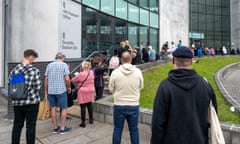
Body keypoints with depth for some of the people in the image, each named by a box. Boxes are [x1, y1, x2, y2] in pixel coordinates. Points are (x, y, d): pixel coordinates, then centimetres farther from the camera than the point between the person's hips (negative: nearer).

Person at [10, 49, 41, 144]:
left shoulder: (14, 70, 0)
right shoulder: (34, 70, -13)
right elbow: (38, 87, -14)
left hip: (17, 102, 4)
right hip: (32, 101, -4)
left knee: (17, 125, 17)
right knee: (30, 126, 8)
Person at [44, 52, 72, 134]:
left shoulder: (49, 65, 8)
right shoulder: (64, 65, -4)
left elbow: (46, 79, 6)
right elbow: (67, 79, -12)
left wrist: (46, 91, 14)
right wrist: (69, 87, 4)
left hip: (50, 90, 5)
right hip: (61, 90, -4)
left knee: (53, 108, 12)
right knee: (64, 108, 6)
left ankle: (55, 128, 21)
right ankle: (62, 128, 10)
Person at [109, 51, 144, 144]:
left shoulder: (115, 72, -12)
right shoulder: (138, 72, -9)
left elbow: (111, 89, -1)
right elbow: (141, 87, 5)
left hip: (119, 106, 0)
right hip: (134, 106, 1)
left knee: (117, 129, 14)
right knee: (134, 129, 15)